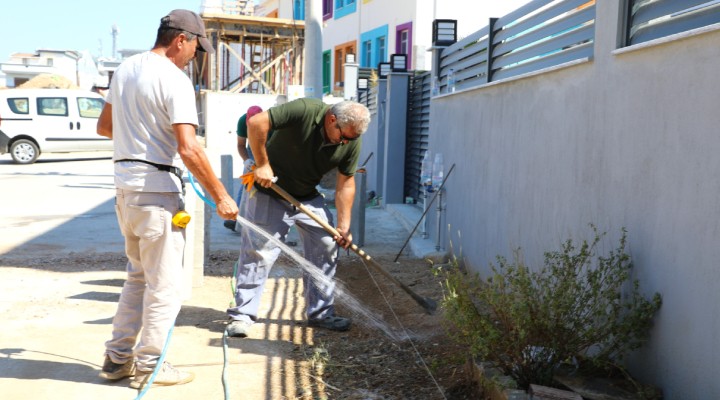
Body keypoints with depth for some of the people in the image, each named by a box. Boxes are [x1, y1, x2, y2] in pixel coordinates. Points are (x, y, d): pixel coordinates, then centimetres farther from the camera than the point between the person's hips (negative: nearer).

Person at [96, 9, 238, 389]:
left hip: (125, 186, 9)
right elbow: (189, 150, -22)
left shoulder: (125, 69, 11)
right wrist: (220, 196, -17)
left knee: (138, 276, 21)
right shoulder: (175, 80, -15)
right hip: (157, 190, -9)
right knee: (164, 283, 4)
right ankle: (149, 366, 13)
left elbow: (104, 126, 21)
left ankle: (118, 357, 26)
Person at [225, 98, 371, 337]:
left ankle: (320, 313, 15)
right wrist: (262, 164, -24)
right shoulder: (305, 111, -28)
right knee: (259, 253, -5)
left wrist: (344, 226, -7)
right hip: (270, 193, -5)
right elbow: (256, 123, -31)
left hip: (309, 198, 5)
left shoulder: (352, 141, -11)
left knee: (327, 248, 2)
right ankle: (242, 315, 8)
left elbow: (345, 184, -4)